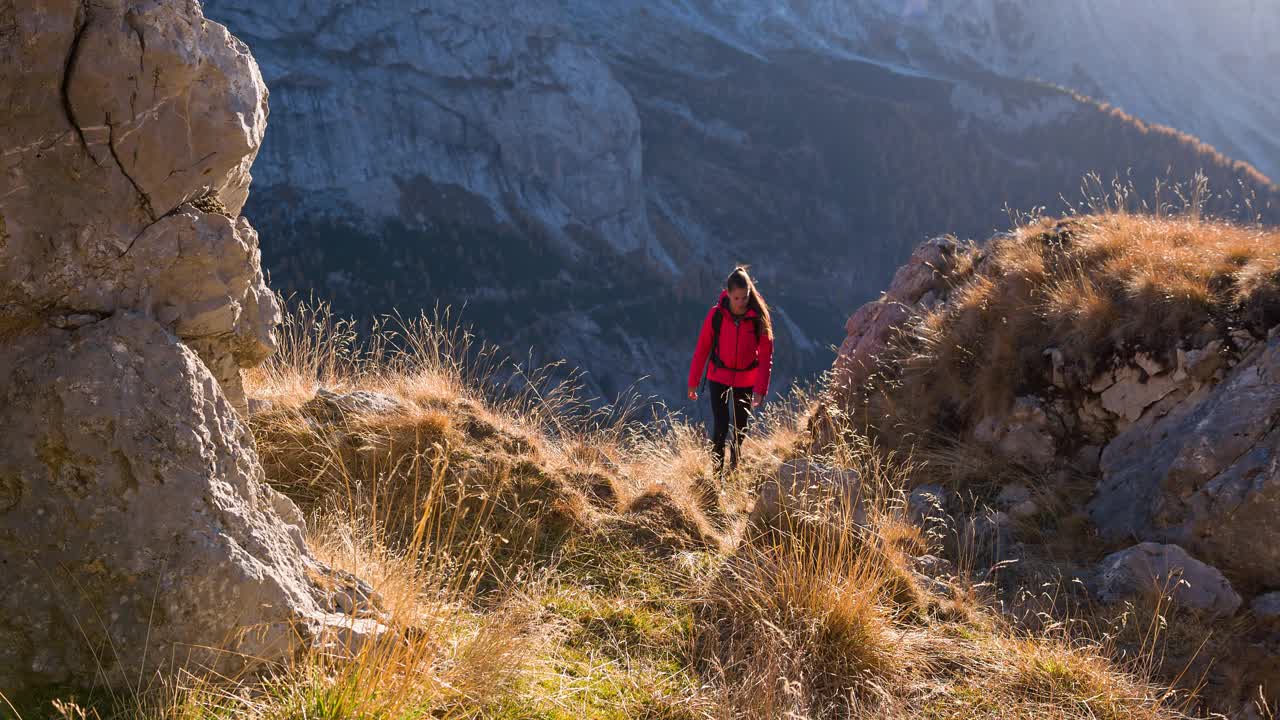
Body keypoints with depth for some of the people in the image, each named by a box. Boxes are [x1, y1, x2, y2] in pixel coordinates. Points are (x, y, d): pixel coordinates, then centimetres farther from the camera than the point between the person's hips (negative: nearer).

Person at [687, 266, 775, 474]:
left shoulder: (759, 317, -16)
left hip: (746, 380, 1)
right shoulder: (716, 314, -17)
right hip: (719, 377, -1)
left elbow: (766, 356, -11)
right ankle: (717, 471, 3)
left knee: (741, 429, 14)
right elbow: (702, 349, -8)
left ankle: (735, 469, 36)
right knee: (721, 427, -10)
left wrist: (760, 389, -17)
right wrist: (693, 383, -4)